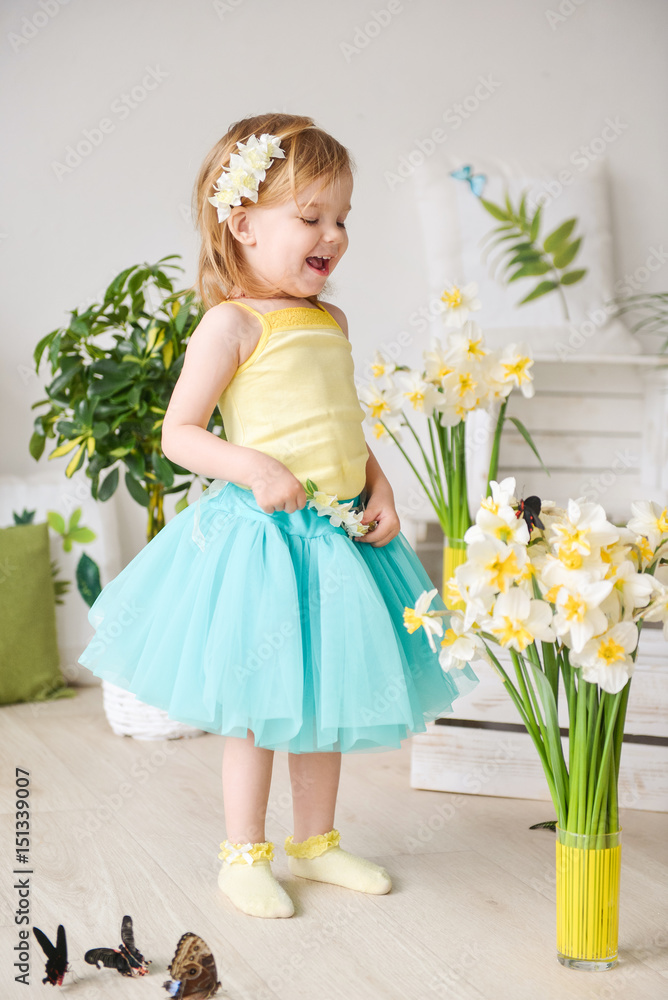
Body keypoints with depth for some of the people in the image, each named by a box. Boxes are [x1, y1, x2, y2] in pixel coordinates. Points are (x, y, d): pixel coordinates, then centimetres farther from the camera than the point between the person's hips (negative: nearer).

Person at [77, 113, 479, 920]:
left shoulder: (331, 320, 12)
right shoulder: (233, 322, -11)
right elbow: (178, 433, -11)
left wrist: (379, 487, 6)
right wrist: (251, 467, -25)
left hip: (338, 535, 7)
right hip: (262, 533, -7)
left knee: (327, 695, 16)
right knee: (258, 704, 3)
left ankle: (314, 842, 31)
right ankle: (244, 855, 18)